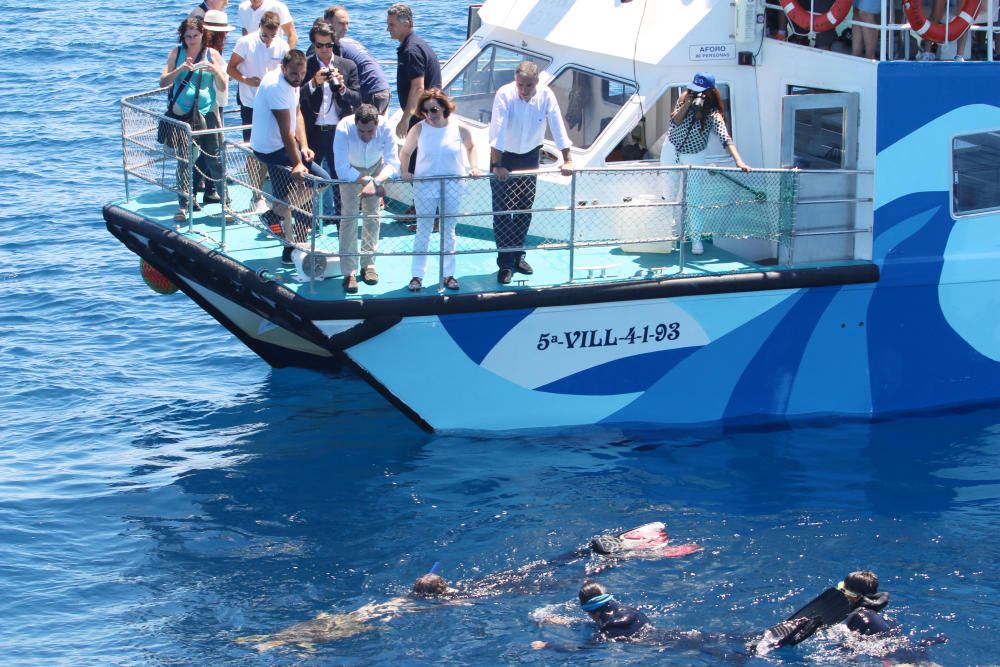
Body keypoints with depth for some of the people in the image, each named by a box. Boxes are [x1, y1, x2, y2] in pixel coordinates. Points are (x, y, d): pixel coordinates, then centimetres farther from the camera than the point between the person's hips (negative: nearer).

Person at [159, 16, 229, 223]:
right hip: (182, 113, 1)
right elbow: (163, 81, -1)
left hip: (207, 112, 0)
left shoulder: (212, 54, 4)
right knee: (184, 160, -2)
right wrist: (180, 69, -16)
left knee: (214, 157, -3)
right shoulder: (177, 53, 5)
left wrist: (214, 69, -19)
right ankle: (184, 204, 4)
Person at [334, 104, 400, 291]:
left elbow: (393, 164, -34)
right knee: (349, 215, -11)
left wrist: (376, 182, -50)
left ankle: (368, 264, 17)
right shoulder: (344, 129, -40)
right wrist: (369, 181, -40)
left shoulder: (385, 128, -35)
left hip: (376, 167, 2)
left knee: (372, 213, 4)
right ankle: (349, 272, -11)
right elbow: (343, 171, -38)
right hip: (352, 169, -2)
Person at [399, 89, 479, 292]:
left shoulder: (459, 129, -5)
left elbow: (470, 147, 13)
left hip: (452, 185, 1)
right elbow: (405, 152, 3)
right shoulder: (419, 129, -7)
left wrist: (473, 167, 1)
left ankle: (448, 275, 20)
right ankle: (417, 276, 11)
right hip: (425, 185, -1)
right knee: (423, 232, 5)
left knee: (448, 232, 10)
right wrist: (405, 172, -11)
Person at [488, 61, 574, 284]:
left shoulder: (546, 96, -19)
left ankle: (517, 255, 27)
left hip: (530, 156, 3)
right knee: (503, 210, -7)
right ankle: (505, 264, -2)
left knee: (525, 208, 11)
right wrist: (496, 165, -39)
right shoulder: (504, 95, -27)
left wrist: (567, 160, -24)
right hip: (504, 156, -3)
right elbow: (498, 130, -32)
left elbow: (558, 127, -19)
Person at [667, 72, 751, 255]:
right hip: (672, 150, 4)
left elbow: (725, 138, -36)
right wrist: (686, 105, -34)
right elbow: (675, 121, -18)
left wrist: (738, 160, -50)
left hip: (694, 157, -4)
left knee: (694, 197, -4)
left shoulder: (713, 114, -25)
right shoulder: (684, 99, -12)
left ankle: (696, 238, 5)